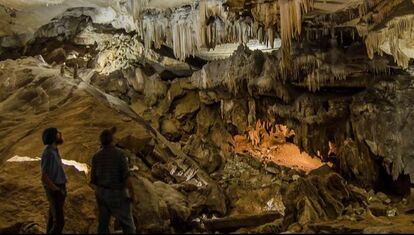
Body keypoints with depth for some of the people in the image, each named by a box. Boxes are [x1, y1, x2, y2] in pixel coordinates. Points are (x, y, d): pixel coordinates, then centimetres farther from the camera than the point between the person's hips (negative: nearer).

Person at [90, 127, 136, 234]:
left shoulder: (96, 156, -2)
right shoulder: (119, 154, -17)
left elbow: (93, 179, 3)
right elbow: (126, 177, -20)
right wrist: (132, 194, -10)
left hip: (102, 193, 5)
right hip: (117, 194, -5)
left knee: (103, 223, 13)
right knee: (127, 223, 8)